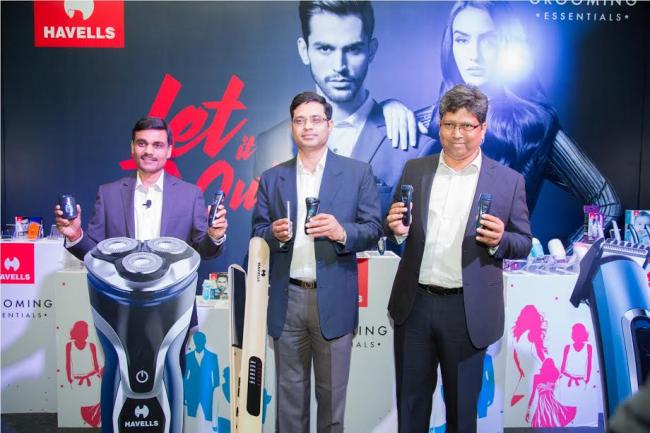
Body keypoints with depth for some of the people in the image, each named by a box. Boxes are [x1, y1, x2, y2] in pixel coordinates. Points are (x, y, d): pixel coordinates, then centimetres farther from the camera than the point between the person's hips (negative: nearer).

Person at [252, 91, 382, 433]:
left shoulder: (358, 173, 2)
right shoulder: (271, 178, 8)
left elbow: (373, 229, -1)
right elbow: (257, 233, 8)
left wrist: (342, 233, -20)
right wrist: (275, 234, -14)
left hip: (333, 299, -2)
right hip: (287, 298, 2)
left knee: (332, 392, 10)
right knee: (289, 391, 13)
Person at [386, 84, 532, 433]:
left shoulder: (508, 181, -2)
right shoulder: (414, 170, 5)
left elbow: (524, 244, 2)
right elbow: (396, 231, 10)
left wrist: (499, 240, -19)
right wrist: (397, 230, -12)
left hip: (467, 309, -2)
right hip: (414, 303, 2)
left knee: (462, 404, 14)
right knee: (410, 398, 16)